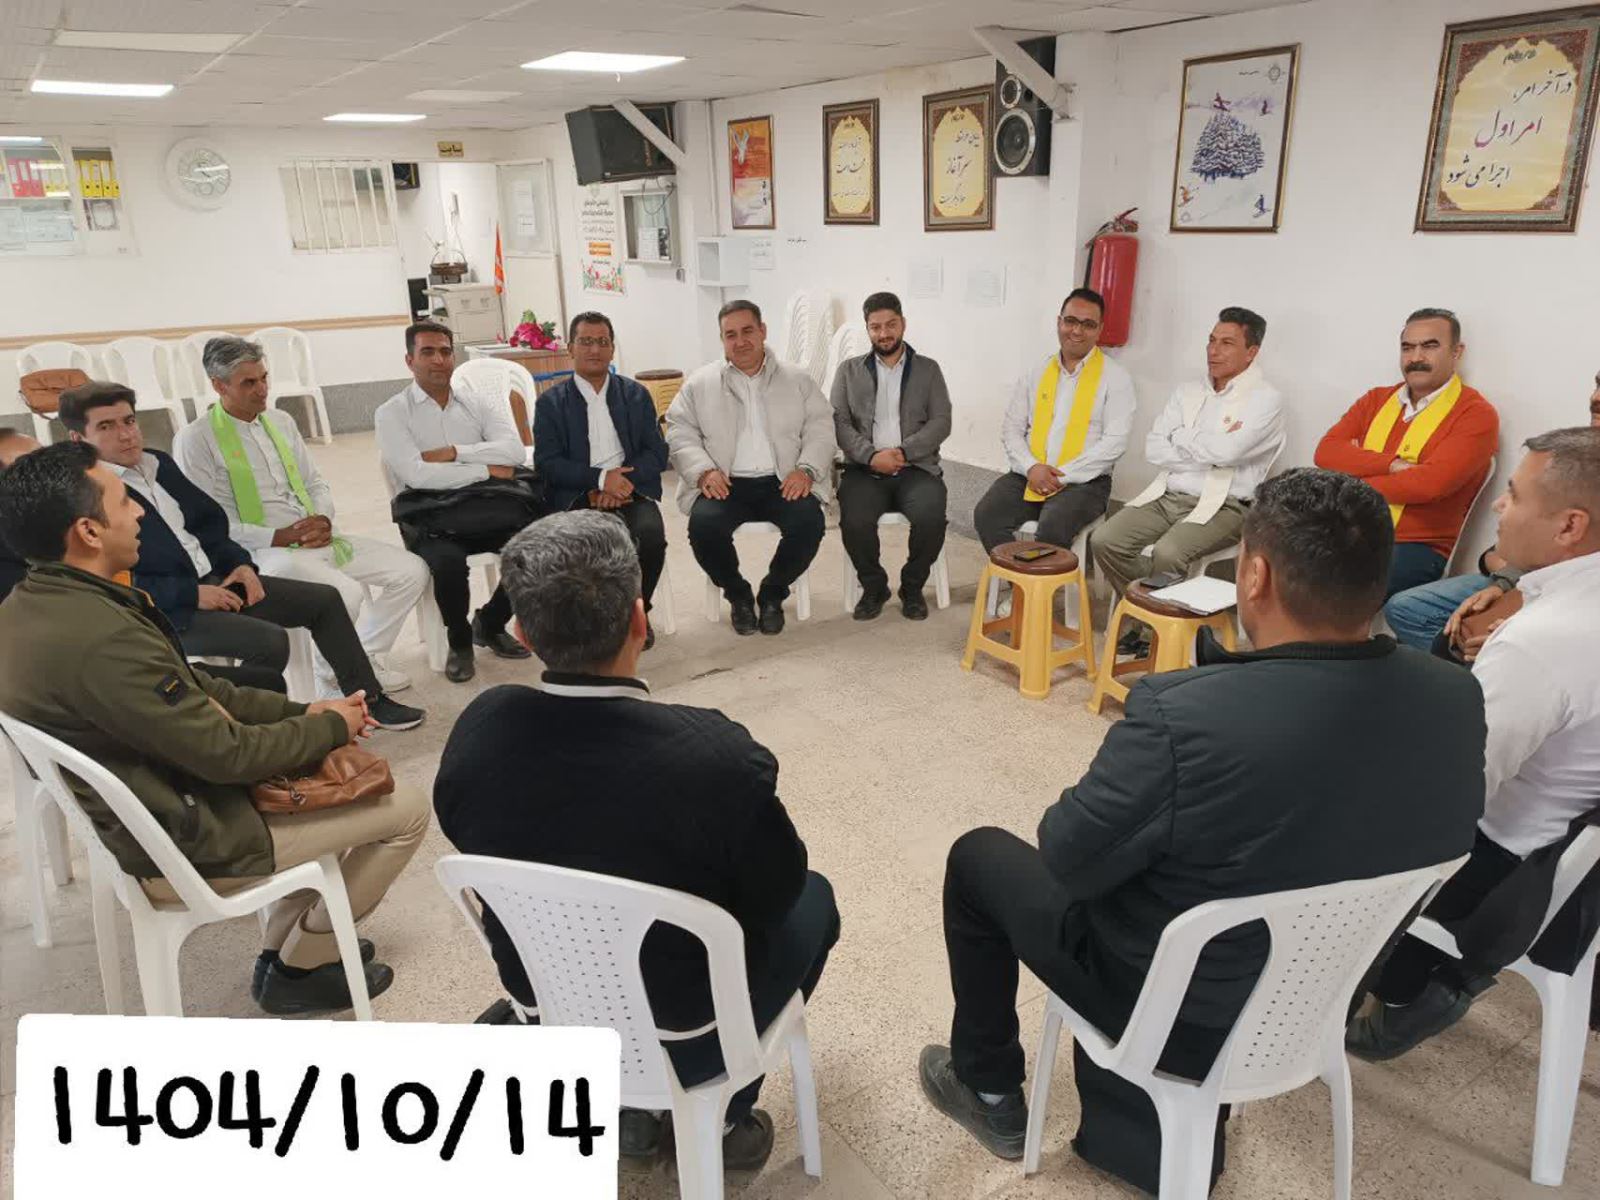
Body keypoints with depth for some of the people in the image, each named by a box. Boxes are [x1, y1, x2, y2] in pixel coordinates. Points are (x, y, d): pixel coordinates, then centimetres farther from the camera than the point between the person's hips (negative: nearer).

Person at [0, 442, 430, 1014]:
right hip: (186, 843, -10)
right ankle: (299, 967, 17)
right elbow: (227, 753, -25)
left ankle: (283, 946, 29)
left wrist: (300, 711, 1)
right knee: (407, 808, -2)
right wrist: (333, 725, -10)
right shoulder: (102, 638, -34)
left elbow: (188, 685, 5)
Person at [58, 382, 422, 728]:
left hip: (214, 578, 9)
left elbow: (209, 518, 18)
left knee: (324, 600, 4)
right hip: (164, 609, -9)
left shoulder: (157, 463, 11)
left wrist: (239, 562, 1)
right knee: (269, 641, -28)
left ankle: (368, 699, 14)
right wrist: (191, 594, -21)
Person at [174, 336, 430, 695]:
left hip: (318, 539, 7)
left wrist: (324, 519, -3)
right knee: (347, 593, -33)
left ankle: (366, 656, 8)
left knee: (412, 570, -5)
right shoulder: (196, 439, -5)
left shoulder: (281, 421, 16)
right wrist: (277, 537, -16)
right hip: (263, 552, -7)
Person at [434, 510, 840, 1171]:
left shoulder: (478, 729, -19)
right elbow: (778, 890, -14)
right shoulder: (718, 756, -33)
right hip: (683, 1038, -4)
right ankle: (721, 1114, 25)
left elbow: (482, 845, 0)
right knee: (812, 898, 21)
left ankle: (621, 1103, 30)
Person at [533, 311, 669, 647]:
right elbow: (547, 463, -1)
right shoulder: (551, 402, 10)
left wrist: (621, 482, -12)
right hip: (578, 496, -1)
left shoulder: (636, 394, 15)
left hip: (630, 490, 2)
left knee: (651, 535, -30)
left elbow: (657, 452, 7)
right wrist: (601, 478, -15)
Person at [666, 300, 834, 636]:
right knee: (704, 526, -30)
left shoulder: (798, 380, 13)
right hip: (726, 483, 0)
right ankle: (737, 594, 1)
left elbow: (820, 429, 7)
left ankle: (772, 593, 1)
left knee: (809, 522, -29)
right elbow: (680, 434, 6)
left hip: (783, 482, 1)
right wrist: (704, 471, -13)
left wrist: (806, 470, -11)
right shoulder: (699, 384, 11)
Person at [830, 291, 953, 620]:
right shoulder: (849, 370, 15)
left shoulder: (928, 369, 15)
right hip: (864, 469, 0)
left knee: (931, 518, -31)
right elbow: (839, 423, 4)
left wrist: (903, 451, -13)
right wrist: (872, 456, -13)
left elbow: (941, 423, 4)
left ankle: (913, 587, -3)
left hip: (916, 468, 0)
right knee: (855, 521, -31)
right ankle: (874, 586, -2)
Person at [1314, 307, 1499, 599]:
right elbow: (1326, 451, 1)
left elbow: (1429, 483, -16)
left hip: (1418, 548, -5)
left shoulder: (1475, 413, -1)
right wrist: (1392, 464, -12)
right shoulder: (1376, 399, 17)